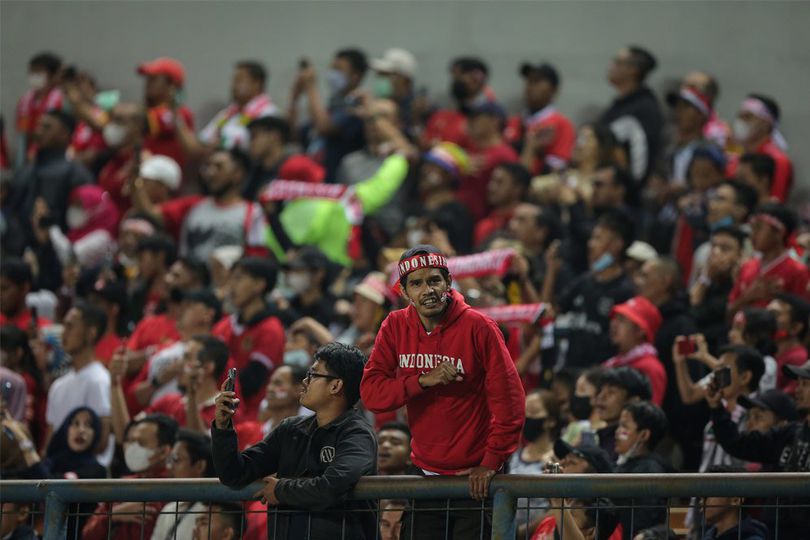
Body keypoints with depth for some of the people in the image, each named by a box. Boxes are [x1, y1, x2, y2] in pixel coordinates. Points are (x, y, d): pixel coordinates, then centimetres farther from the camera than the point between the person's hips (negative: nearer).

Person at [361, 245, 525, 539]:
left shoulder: (478, 327, -12)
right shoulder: (395, 327, 0)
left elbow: (508, 399, -11)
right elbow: (370, 392, -8)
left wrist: (492, 462, -13)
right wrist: (423, 381, -22)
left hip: (475, 476, -4)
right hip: (425, 473, 4)